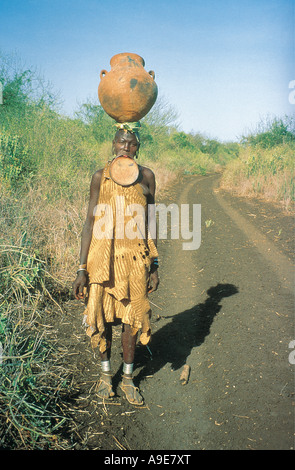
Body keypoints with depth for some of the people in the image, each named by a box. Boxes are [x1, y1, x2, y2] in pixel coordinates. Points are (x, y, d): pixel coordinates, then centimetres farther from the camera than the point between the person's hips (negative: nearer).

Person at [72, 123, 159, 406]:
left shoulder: (146, 176, 2)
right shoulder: (101, 177, -2)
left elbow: (150, 223, 6)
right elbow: (90, 222, -3)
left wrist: (154, 266, 4)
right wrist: (82, 269, -6)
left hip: (134, 256, 1)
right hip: (103, 254, 0)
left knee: (131, 317, 9)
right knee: (102, 314, 10)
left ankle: (128, 379, 29)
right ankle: (105, 373, 33)